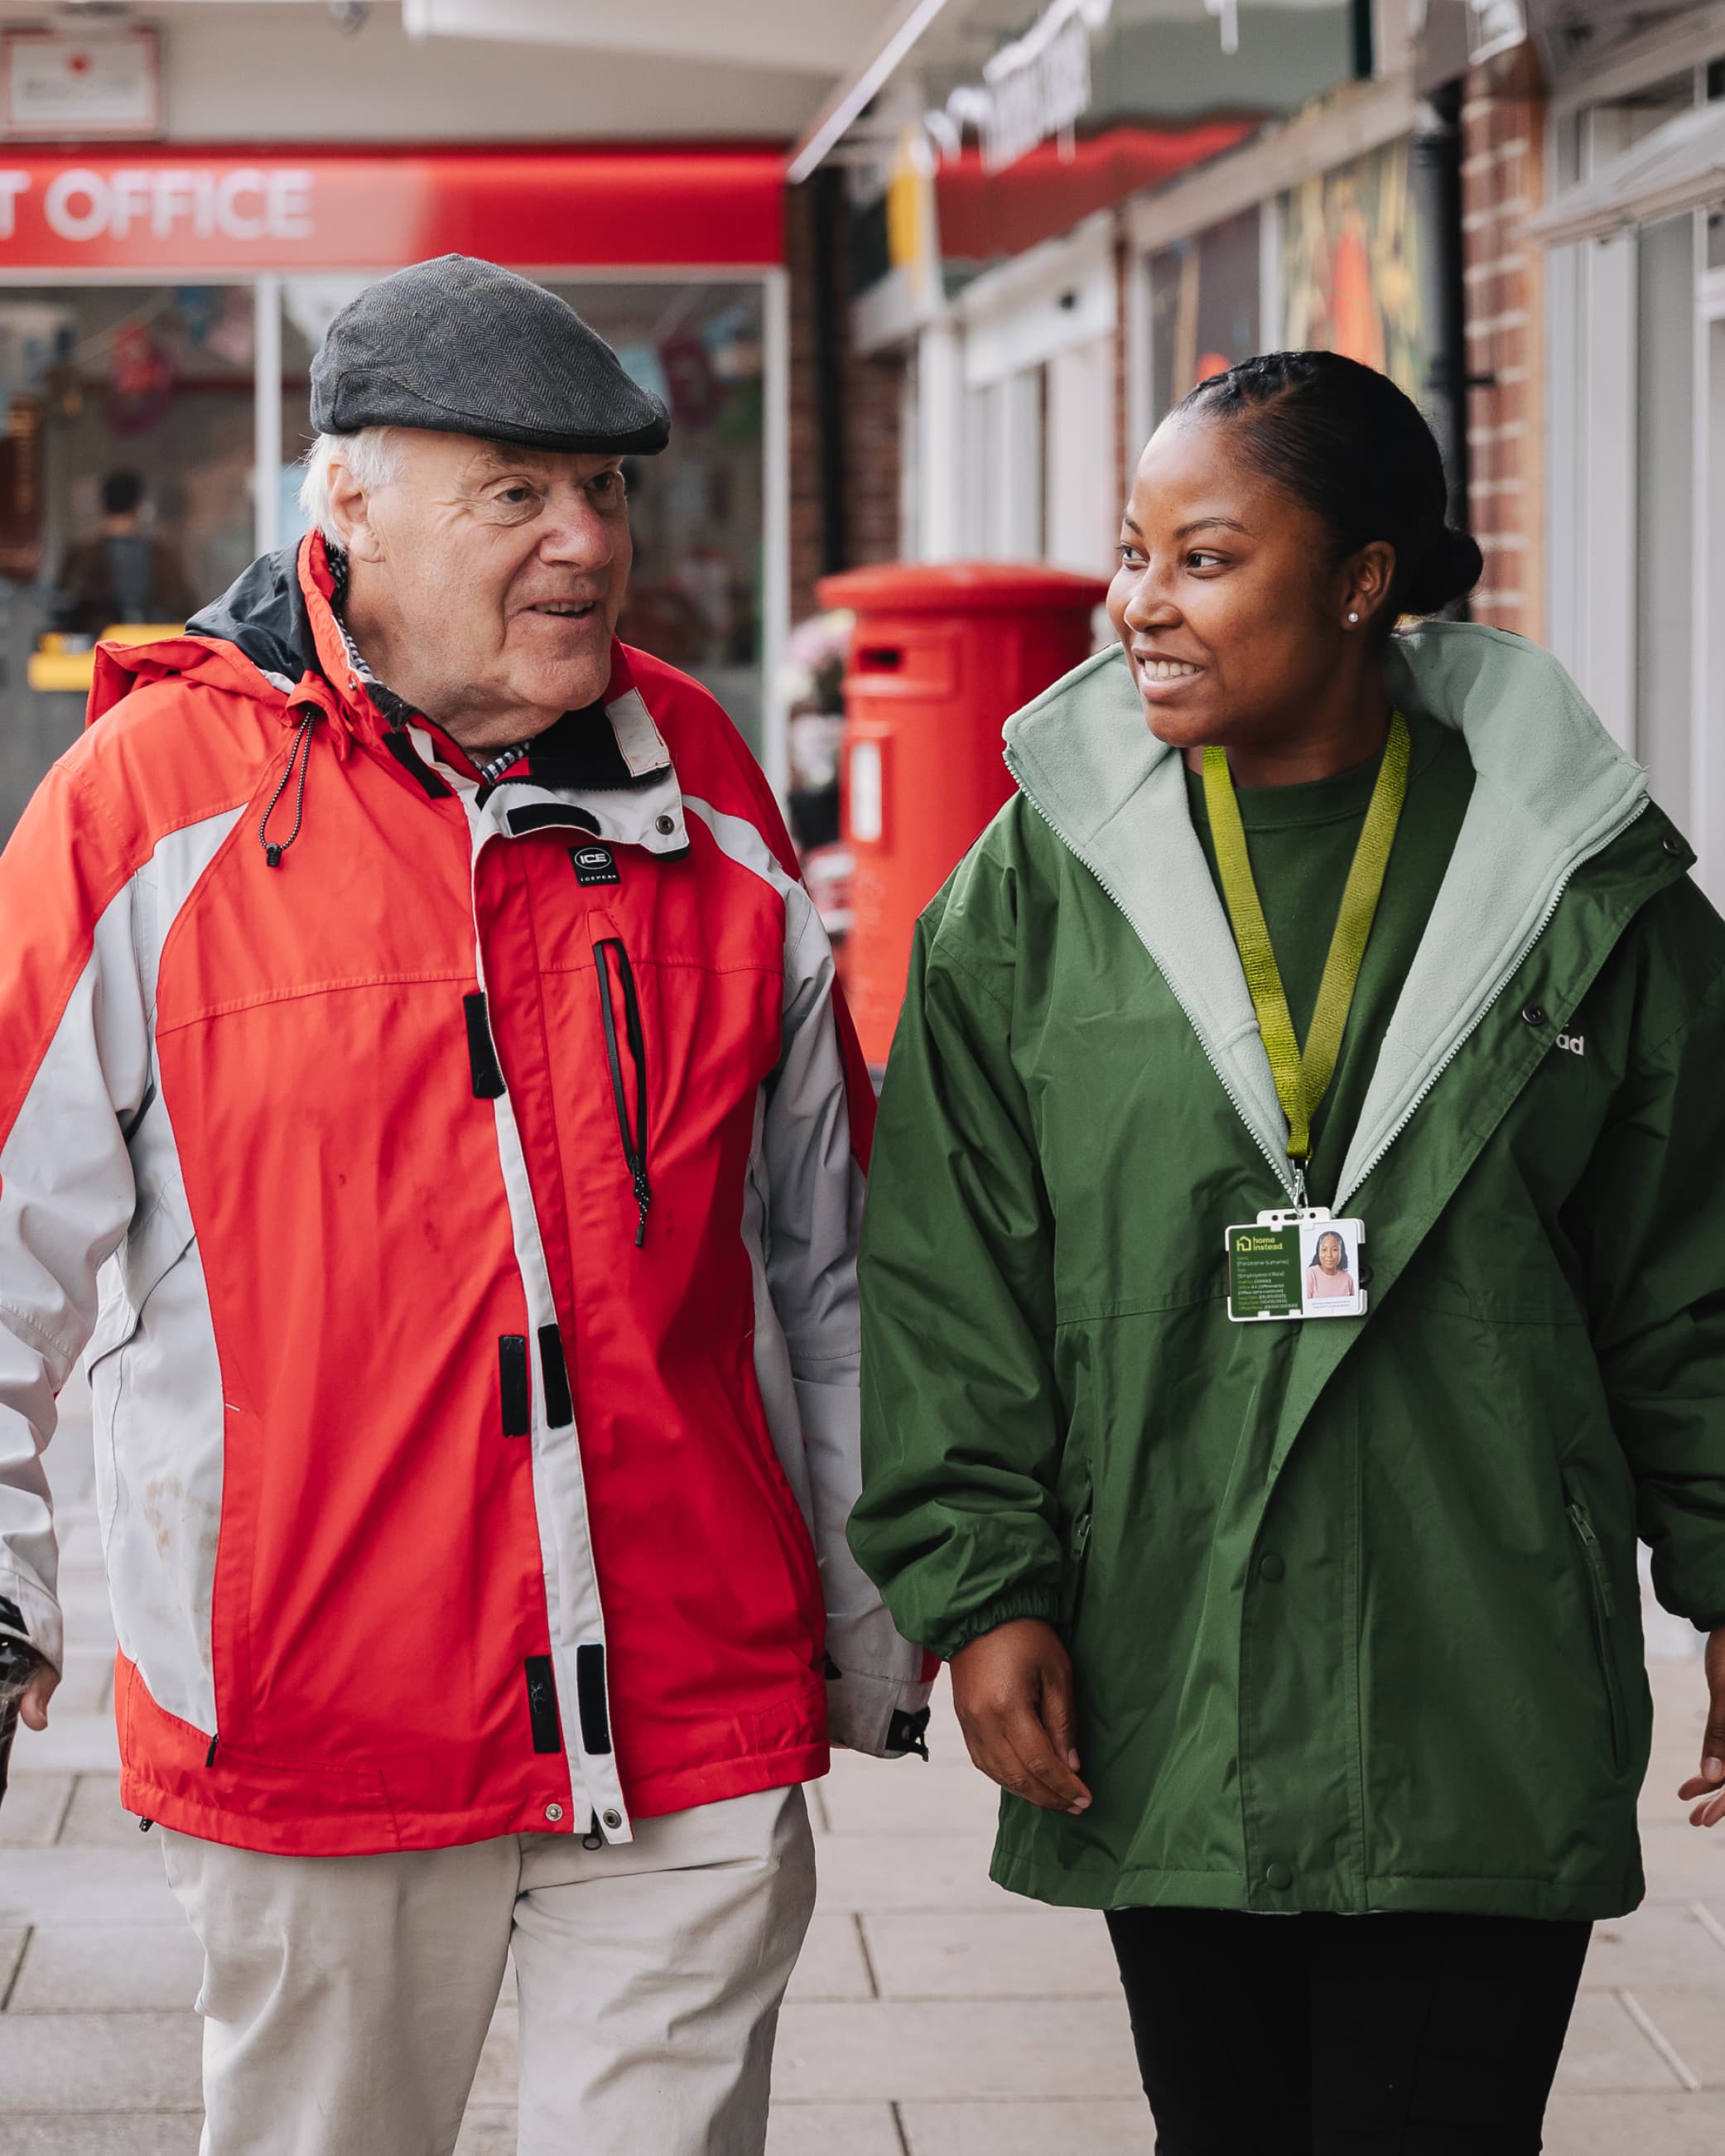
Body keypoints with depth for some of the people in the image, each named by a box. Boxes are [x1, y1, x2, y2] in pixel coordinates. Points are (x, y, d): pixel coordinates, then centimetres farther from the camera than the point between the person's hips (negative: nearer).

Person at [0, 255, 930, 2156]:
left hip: (700, 1717, 2)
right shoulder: (157, 796, -4)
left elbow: (824, 1255, 15)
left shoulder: (701, 787, 8)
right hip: (310, 1716, -2)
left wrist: (878, 1628, 18)